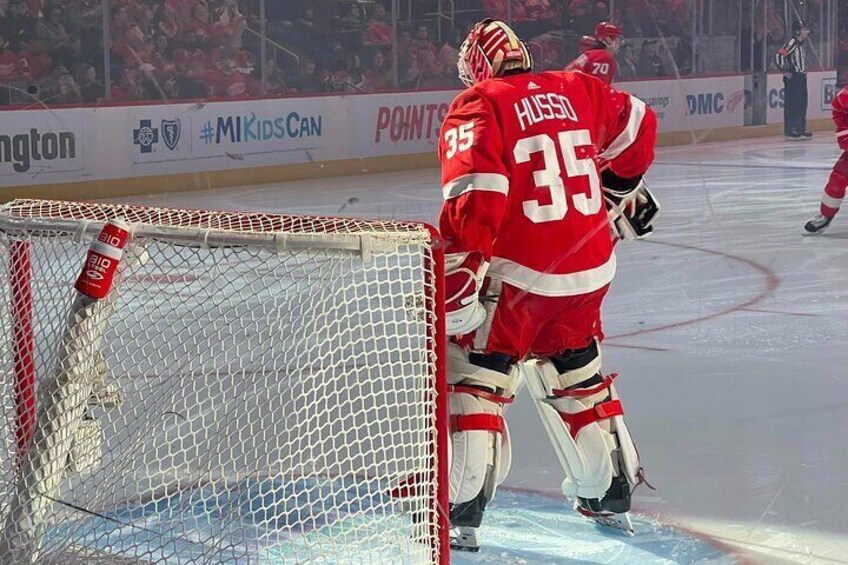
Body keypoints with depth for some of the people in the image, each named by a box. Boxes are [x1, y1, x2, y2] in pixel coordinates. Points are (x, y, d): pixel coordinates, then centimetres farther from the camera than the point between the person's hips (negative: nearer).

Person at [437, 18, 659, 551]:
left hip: (516, 275, -6)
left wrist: (457, 270, -23)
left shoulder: (477, 110, -8)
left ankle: (459, 516, -3)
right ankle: (612, 498, 32)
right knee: (578, 380, 23)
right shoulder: (576, 90, 8)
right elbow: (639, 125, 22)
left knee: (474, 382, 2)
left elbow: (474, 195, -21)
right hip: (590, 271, 6)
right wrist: (623, 187, 38)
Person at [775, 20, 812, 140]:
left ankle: (801, 130, 17)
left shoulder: (802, 44, 15)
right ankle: (790, 131, -4)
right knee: (792, 104, -7)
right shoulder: (791, 43, -15)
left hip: (801, 77, 10)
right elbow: (779, 56, -25)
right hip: (792, 78, -10)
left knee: (802, 104, 11)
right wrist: (785, 71, -18)